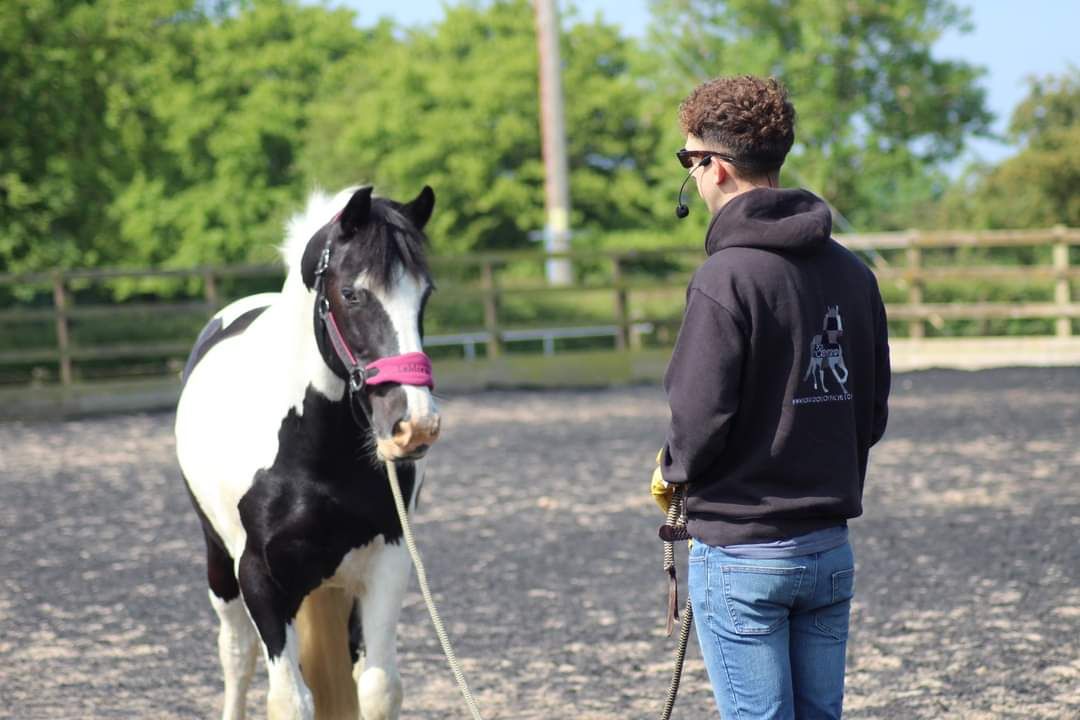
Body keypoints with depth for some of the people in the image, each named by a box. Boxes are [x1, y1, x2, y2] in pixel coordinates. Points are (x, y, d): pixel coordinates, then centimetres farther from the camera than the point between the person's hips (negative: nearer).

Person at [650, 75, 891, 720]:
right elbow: (873, 412, 11)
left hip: (741, 552, -7)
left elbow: (700, 416, -17)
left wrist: (672, 473, 2)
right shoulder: (851, 272, 6)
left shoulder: (727, 277, -16)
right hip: (832, 547, 7)